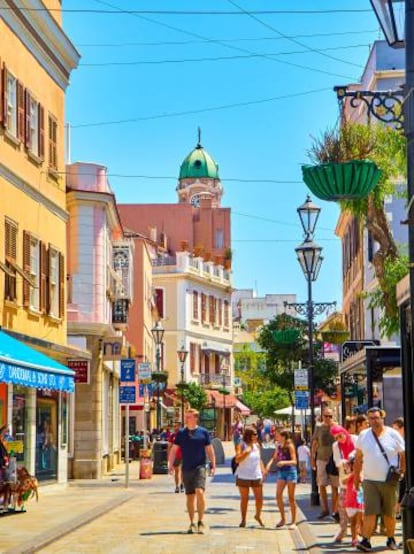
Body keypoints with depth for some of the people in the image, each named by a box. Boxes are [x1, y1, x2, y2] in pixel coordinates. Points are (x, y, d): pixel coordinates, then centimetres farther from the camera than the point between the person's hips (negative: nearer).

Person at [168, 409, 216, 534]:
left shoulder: (203, 432, 2)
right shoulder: (181, 433, 6)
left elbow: (209, 450, 6)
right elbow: (174, 449, 9)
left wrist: (213, 465, 2)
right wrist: (171, 465, 1)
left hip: (199, 467, -3)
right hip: (186, 468, 3)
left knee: (199, 492, -19)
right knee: (190, 496, 7)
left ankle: (201, 522, -9)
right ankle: (192, 523, 18)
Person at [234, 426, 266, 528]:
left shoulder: (257, 445, 8)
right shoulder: (241, 446, -6)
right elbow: (237, 459, -19)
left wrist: (263, 470, 10)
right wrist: (247, 451, -25)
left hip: (256, 476, 4)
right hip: (243, 477, -4)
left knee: (259, 499, 2)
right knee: (244, 499, 3)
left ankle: (258, 516, 26)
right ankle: (243, 520, 15)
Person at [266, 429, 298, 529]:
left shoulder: (290, 446, -11)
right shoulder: (279, 447, 6)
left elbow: (294, 461, -17)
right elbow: (274, 458, 14)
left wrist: (284, 462, -33)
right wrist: (269, 463, -7)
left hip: (290, 472, -5)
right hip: (281, 472, 5)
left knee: (291, 497, 1)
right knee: (278, 496, -2)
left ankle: (293, 521, 9)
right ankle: (283, 519, 11)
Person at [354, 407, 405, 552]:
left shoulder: (393, 435, -2)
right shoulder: (363, 435, 4)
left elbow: (403, 455, 3)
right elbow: (358, 458, 11)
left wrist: (402, 472, -3)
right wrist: (356, 476, 10)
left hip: (389, 481, 0)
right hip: (370, 480, 0)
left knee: (390, 513, 8)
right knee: (370, 512, -10)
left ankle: (391, 539, 23)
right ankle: (366, 541, -13)